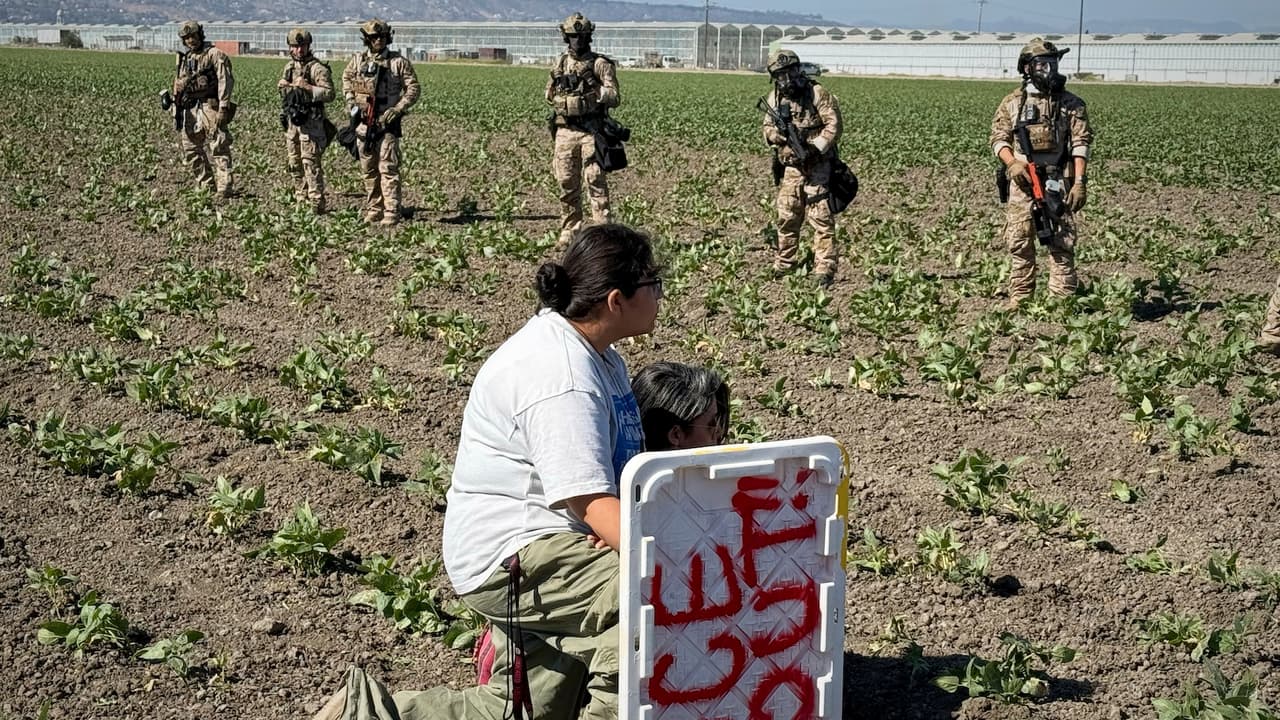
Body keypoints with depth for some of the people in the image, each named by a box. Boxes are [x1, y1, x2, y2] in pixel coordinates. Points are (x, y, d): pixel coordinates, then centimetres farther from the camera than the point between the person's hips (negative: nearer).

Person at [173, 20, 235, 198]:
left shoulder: (215, 55, -5)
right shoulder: (185, 59, 18)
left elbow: (225, 81, -12)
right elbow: (179, 84, 24)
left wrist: (223, 108, -19)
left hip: (210, 108, -8)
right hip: (190, 110, 8)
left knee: (218, 149, -11)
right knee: (190, 150, 10)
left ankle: (224, 188, -14)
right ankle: (207, 186, 18)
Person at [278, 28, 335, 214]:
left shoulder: (318, 68, -9)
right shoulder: (289, 66, 14)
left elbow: (329, 93, -16)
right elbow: (283, 87, 29)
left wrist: (307, 87, -24)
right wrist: (282, 84, 6)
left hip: (310, 122, -8)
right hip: (291, 120, 8)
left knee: (310, 162, -11)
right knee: (294, 163, 11)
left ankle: (316, 203, -11)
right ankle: (301, 200, 21)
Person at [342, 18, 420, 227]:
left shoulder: (399, 62, -3)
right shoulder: (358, 60, 7)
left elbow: (413, 88, -1)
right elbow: (346, 78, 25)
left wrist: (397, 109, -12)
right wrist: (351, 101, 9)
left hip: (387, 122, -4)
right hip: (364, 122, 4)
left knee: (388, 168, -11)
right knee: (368, 169, 10)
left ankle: (391, 214, -11)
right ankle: (373, 210, 20)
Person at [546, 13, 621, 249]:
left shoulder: (601, 64, -1)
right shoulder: (559, 65, 13)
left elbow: (615, 98, -6)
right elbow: (549, 96, 23)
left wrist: (594, 88, -20)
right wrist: (561, 83, 4)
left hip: (591, 132, -4)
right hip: (565, 131, 4)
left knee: (596, 182, -8)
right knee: (567, 184, 7)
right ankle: (569, 231, 15)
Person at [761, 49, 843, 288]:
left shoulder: (817, 94, -11)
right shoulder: (774, 98, 6)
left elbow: (833, 125, -13)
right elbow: (768, 128, 12)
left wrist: (816, 147, -23)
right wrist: (775, 134, -11)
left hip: (817, 166, -5)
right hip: (790, 167, 5)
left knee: (821, 218, -8)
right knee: (786, 217, 10)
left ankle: (825, 269, -8)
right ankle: (783, 265, 23)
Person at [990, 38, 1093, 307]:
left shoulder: (1071, 104, 4)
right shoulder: (1012, 102, 8)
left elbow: (1081, 143, -1)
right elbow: (998, 138, 7)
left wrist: (1079, 182, -10)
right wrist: (1012, 163, -13)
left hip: (1057, 184, -1)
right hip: (1022, 183, 2)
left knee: (1061, 244, -4)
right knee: (1019, 243, 6)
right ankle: (1019, 300, 16)